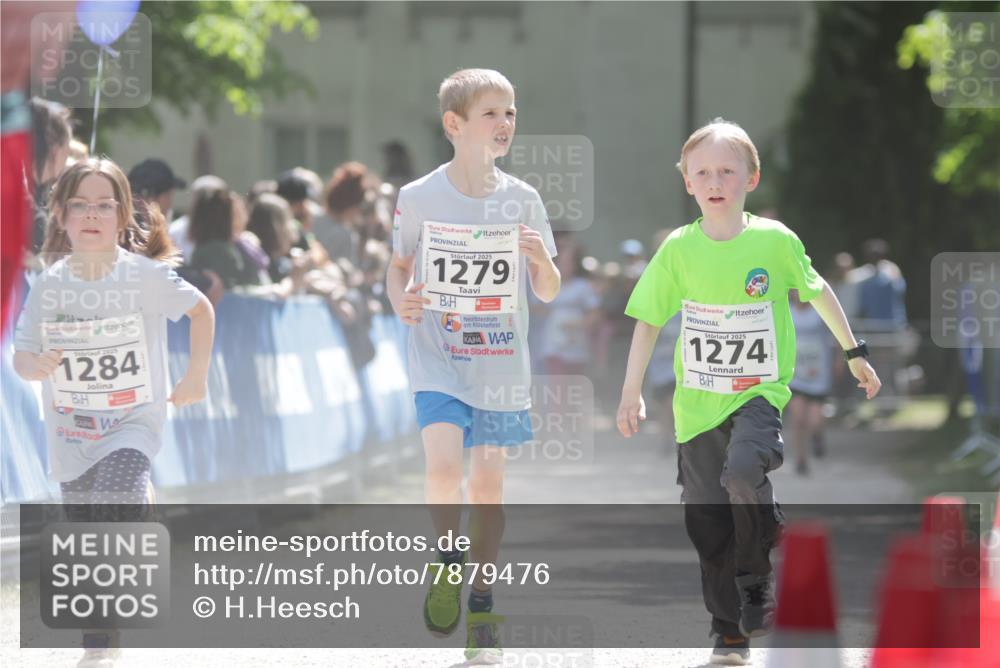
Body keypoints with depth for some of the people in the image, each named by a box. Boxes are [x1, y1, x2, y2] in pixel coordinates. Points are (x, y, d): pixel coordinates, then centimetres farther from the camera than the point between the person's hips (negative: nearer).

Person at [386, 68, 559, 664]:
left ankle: (482, 603, 19)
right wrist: (401, 302, -11)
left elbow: (549, 293, 6)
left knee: (489, 483, 5)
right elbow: (398, 266, 10)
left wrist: (542, 259, -15)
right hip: (439, 360, -2)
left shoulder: (522, 200, 1)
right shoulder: (420, 198, -4)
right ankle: (449, 558, 6)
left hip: (502, 365, 2)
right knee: (443, 465, -21)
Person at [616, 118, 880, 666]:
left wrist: (855, 354, 16)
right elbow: (648, 320, 4)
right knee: (706, 520, 5)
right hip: (697, 401, 3)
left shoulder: (775, 240, -6)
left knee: (743, 471, -30)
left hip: (760, 391, -3)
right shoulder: (678, 249, -3)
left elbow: (819, 293, 10)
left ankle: (757, 580, -7)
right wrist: (631, 393, 3)